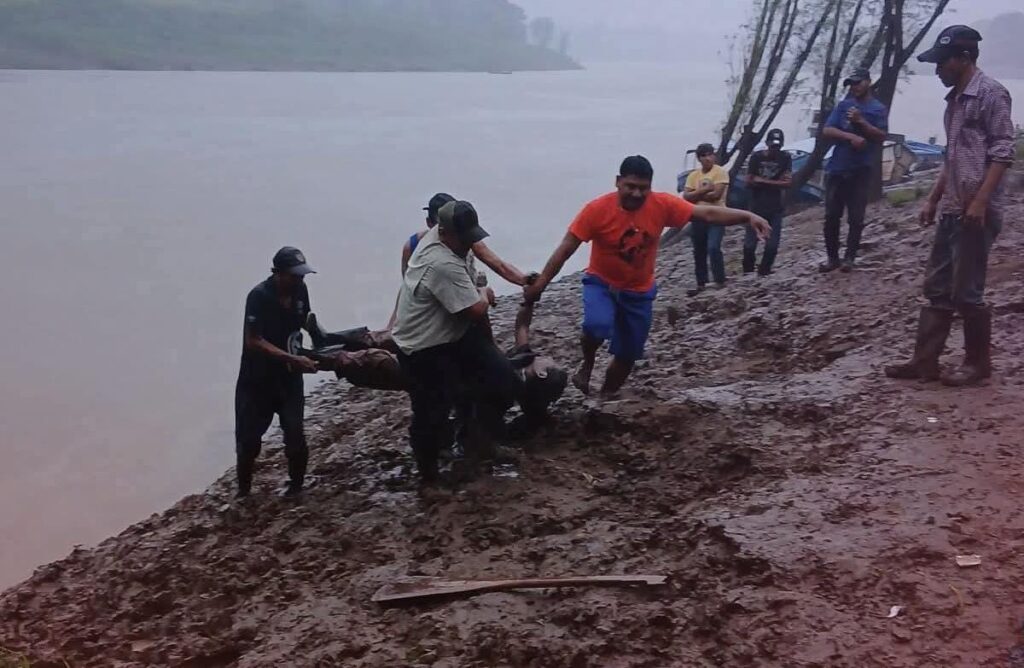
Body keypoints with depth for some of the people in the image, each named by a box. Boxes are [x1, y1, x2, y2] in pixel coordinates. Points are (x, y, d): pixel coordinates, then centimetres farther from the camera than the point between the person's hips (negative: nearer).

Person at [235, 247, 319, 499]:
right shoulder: (259, 296, -22)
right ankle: (243, 490, 24)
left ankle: (296, 486, 15)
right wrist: (294, 359, -32)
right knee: (248, 437, 4)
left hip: (289, 377, 4)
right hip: (257, 379, -3)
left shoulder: (300, 290, -5)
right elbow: (254, 342, -27)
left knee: (295, 434, -6)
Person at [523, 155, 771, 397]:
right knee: (597, 325, -33)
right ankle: (587, 365, -1)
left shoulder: (662, 205, -17)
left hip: (639, 291, 3)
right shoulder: (597, 210, -22)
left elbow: (707, 213, -15)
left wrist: (748, 217, -27)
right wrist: (539, 284, -19)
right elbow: (566, 249, -18)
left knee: (628, 355, 9)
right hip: (601, 282, -3)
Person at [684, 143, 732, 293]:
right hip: (698, 217, 5)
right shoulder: (693, 175, 7)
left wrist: (696, 195, -6)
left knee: (713, 248, -18)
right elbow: (686, 197, -3)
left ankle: (720, 281, -8)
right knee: (699, 252, 10)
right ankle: (701, 283, 20)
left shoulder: (720, 172, -8)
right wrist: (704, 190, -15)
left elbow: (716, 194, -18)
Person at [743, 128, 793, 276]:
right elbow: (749, 181, -4)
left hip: (776, 208, 0)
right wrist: (776, 182, -10)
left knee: (772, 245, -4)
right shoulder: (757, 157, 1)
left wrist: (762, 181, -10)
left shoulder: (785, 158, 2)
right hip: (757, 207, 0)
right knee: (750, 243, -3)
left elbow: (788, 183, -7)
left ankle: (764, 271, 11)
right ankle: (747, 270, 16)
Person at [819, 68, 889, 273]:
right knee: (831, 216, 2)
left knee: (855, 218, -1)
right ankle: (832, 257, 10)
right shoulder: (843, 105, 10)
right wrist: (851, 136, -15)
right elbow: (827, 131, 0)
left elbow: (882, 136, -6)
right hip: (837, 168, 3)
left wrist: (861, 121, -16)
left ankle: (849, 258, 6)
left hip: (861, 171, -2)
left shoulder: (878, 109, 4)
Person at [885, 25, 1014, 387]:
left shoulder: (991, 93, -8)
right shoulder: (955, 99, 18)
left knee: (966, 291, -3)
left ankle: (978, 363, 10)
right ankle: (924, 361, 14)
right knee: (937, 288, 9)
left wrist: (980, 201, -21)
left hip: (976, 211, -9)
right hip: (951, 211, 9)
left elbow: (1002, 152, -14)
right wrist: (933, 199, 20)